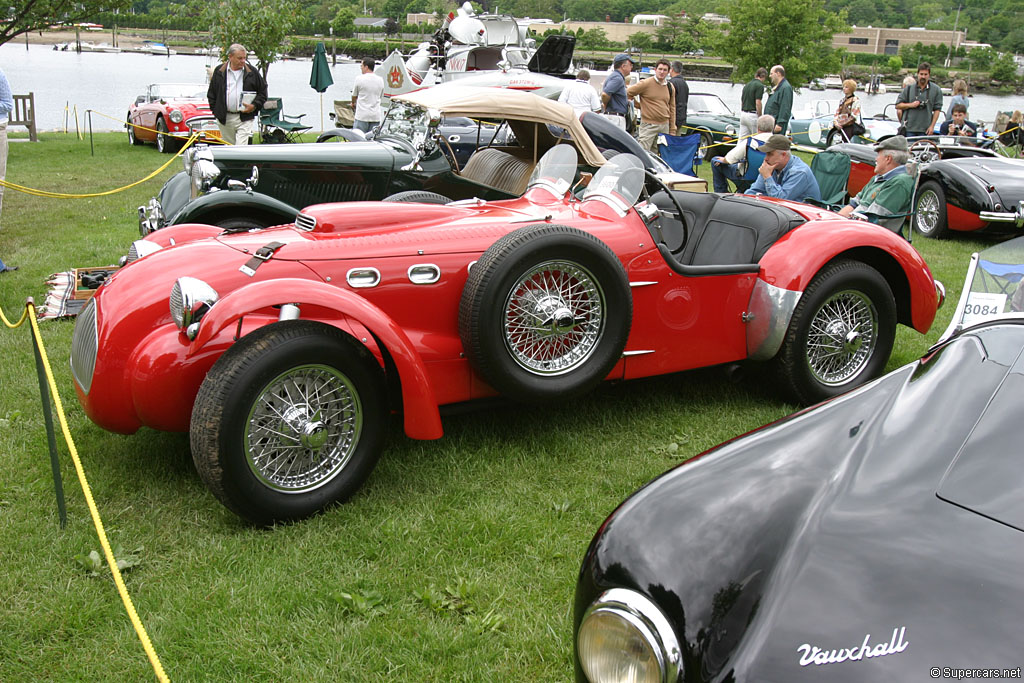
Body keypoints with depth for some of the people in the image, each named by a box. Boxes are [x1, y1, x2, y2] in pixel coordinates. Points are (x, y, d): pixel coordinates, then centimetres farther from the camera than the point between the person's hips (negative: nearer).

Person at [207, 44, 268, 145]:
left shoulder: (252, 71, 3)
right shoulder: (219, 71, 5)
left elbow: (263, 91, 8)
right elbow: (211, 93, 11)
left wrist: (254, 106, -8)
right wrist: (216, 110, 3)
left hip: (245, 118, -2)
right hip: (225, 119, 2)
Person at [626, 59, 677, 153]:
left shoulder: (670, 88, 11)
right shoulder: (646, 83, -5)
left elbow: (672, 109, 15)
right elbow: (627, 93, -3)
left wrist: (672, 130, 12)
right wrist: (641, 106, 3)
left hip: (665, 125, 5)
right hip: (648, 125, -5)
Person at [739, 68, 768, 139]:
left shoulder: (747, 85, 15)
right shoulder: (760, 85, -10)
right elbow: (758, 103, -16)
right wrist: (760, 117, -9)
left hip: (743, 114, 8)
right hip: (752, 115, -8)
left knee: (742, 139, 5)